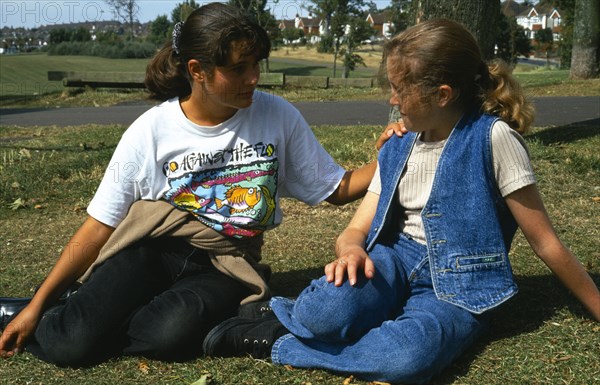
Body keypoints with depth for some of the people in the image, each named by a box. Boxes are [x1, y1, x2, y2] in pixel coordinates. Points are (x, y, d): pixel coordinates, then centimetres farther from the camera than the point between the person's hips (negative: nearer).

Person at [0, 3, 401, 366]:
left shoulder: (278, 117, -3)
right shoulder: (150, 132, -6)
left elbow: (336, 189, 5)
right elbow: (100, 225, -1)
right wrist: (38, 303, -3)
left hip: (225, 265, 1)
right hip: (150, 250, -1)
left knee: (170, 334, -33)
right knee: (71, 344, -26)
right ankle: (34, 312, 8)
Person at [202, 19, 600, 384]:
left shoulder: (492, 138, -11)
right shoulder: (398, 147, 6)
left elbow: (546, 243, -6)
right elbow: (356, 230, 6)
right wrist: (351, 250, -19)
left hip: (457, 286, -3)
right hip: (397, 262, 3)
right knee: (331, 308, -35)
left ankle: (279, 343, -16)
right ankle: (282, 318, -1)